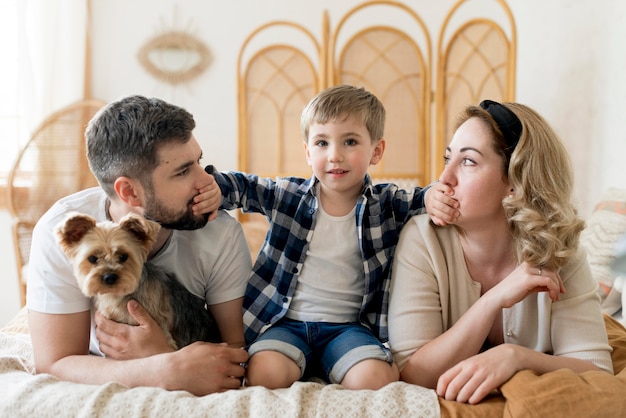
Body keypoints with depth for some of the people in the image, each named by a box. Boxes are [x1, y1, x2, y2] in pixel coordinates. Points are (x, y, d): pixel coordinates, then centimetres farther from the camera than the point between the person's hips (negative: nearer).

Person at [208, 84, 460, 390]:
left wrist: (436, 198, -25)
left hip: (348, 326, 0)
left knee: (376, 379, -27)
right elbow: (240, 186, 7)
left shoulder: (387, 204, 1)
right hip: (285, 322, 1)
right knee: (265, 373, -28)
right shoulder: (287, 195, 3)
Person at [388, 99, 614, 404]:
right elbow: (413, 375, -22)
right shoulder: (422, 239, -17)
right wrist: (495, 299, -30)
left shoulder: (557, 252, -11)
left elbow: (598, 372, -17)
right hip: (447, 404, -1)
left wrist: (514, 356, -36)